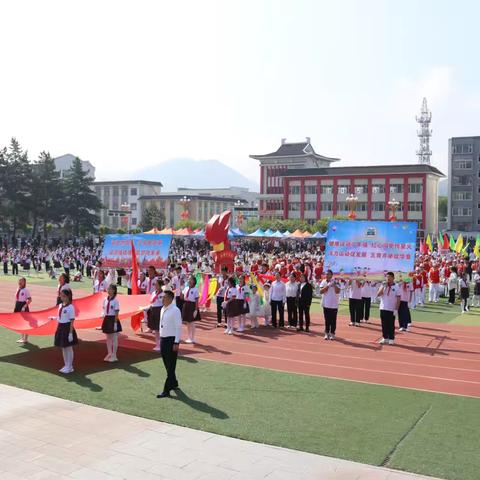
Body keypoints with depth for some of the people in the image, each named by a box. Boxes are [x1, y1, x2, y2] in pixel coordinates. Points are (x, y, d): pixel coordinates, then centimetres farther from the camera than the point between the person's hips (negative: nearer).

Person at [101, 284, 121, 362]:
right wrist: (104, 320, 8)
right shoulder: (105, 300, 6)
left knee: (114, 338, 3)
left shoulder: (115, 300, -11)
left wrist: (115, 323, -15)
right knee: (108, 338, 14)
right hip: (107, 319, 6)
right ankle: (109, 354, 25)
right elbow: (104, 310, 11)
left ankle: (114, 356, 11)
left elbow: (116, 313, -12)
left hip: (113, 319, -6)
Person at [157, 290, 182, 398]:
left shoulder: (175, 310, -15)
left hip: (171, 340, -8)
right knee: (167, 365, 18)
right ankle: (174, 383, 36)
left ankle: (166, 391, -2)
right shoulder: (163, 309, 9)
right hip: (163, 339, 8)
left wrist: (176, 343, -18)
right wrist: (161, 339, 16)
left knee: (170, 366, -3)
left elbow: (178, 327, -16)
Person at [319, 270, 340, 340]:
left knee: (333, 320, 2)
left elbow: (338, 291, -13)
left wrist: (334, 285, -23)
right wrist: (328, 285, -16)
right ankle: (327, 333, 13)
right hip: (326, 304, 2)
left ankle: (332, 333, 9)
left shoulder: (335, 282, -3)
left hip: (334, 304, -2)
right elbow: (321, 291, -8)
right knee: (327, 320, 7)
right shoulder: (323, 282, 3)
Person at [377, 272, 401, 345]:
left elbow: (398, 299, -4)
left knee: (391, 325, 1)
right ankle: (385, 338, 16)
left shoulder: (396, 288, -2)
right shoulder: (383, 286, 7)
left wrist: (396, 309, -10)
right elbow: (378, 295, -5)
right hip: (383, 308, 3)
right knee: (384, 324, 7)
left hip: (391, 309, -3)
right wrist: (383, 287, -14)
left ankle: (391, 339, 9)